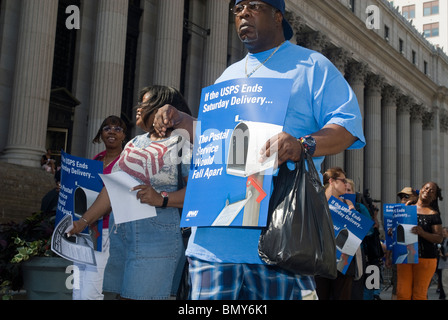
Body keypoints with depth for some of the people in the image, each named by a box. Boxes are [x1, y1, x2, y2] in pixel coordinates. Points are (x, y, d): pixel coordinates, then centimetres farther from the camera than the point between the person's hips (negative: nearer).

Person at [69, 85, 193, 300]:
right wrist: (84, 221, 16)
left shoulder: (182, 142, 0)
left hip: (156, 236, -7)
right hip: (120, 232, 7)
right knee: (123, 295, 5)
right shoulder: (135, 143, 22)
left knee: (142, 296, -10)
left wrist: (161, 199, -23)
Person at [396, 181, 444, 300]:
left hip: (425, 258, -3)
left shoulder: (433, 214, 1)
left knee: (419, 295, -2)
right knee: (402, 293, -1)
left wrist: (422, 233, -22)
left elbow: (439, 238, -6)